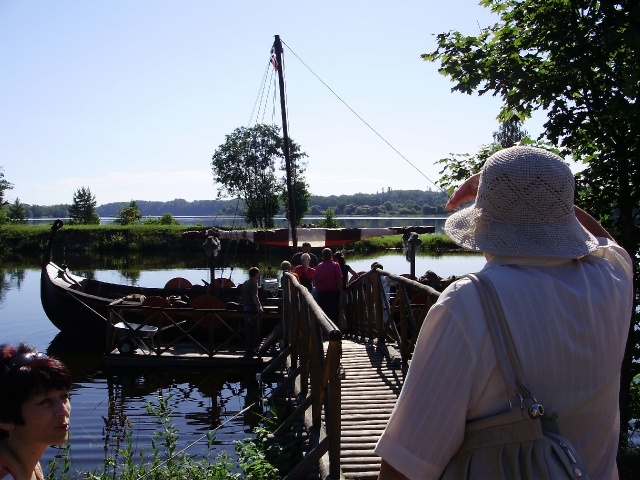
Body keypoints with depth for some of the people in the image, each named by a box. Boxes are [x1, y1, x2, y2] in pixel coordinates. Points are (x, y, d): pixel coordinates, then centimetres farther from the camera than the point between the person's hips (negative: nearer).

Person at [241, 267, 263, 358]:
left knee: (248, 330, 14)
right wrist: (259, 307, -25)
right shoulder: (253, 283, -13)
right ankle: (250, 352, -4)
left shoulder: (245, 283, 14)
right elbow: (255, 297, -25)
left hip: (245, 308, 9)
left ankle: (248, 350, 20)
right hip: (252, 308, -9)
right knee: (253, 330, -4)